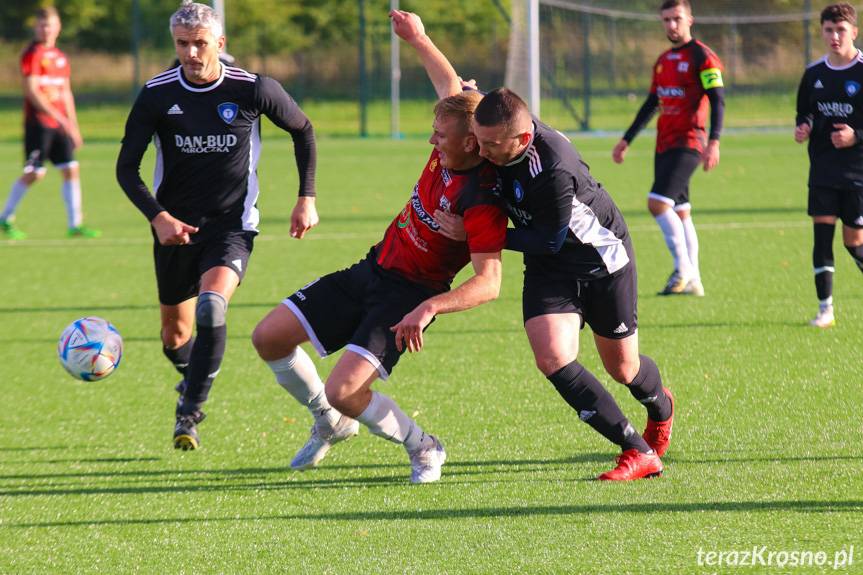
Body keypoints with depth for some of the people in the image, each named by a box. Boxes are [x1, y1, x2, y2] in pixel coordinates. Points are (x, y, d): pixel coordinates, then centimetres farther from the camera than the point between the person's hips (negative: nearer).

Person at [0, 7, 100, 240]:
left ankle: (75, 224, 2)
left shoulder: (60, 57, 15)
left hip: (60, 124, 7)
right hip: (38, 122, -7)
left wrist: (73, 125, 19)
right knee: (34, 173, -8)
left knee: (71, 169, 0)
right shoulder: (32, 54, -8)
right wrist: (57, 116, -22)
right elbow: (31, 90, -17)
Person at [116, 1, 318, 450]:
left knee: (212, 305, -28)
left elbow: (303, 131, 7)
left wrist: (307, 198, 3)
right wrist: (157, 216, -20)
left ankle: (189, 413, -18)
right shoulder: (157, 95, -9)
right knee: (176, 332, 11)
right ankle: (191, 382, 46)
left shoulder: (252, 90, -11)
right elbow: (127, 168, -4)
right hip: (175, 225, 2)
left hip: (232, 224, -2)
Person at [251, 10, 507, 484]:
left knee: (343, 391, -23)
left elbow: (488, 282, -33)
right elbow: (452, 87, 15)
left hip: (407, 295, -8)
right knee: (269, 337, 4)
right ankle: (330, 424, 28)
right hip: (372, 270, 8)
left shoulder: (482, 202, -28)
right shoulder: (447, 152, -6)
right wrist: (419, 40, 18)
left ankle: (423, 448, 5)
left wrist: (431, 307, -43)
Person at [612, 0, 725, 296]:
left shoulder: (701, 56, -7)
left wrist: (713, 142, -25)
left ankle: (683, 269, -9)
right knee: (679, 211, 8)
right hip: (665, 144, 8)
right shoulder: (663, 60, 17)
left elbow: (717, 100, -14)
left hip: (687, 144, -8)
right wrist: (626, 140, 26)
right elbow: (651, 104, 26)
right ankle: (692, 280, 12)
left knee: (658, 202, -18)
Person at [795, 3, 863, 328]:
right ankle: (825, 308, -2)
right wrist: (803, 128, 0)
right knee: (822, 230, -6)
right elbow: (804, 113, 21)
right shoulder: (814, 74, 7)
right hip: (823, 168, 4)